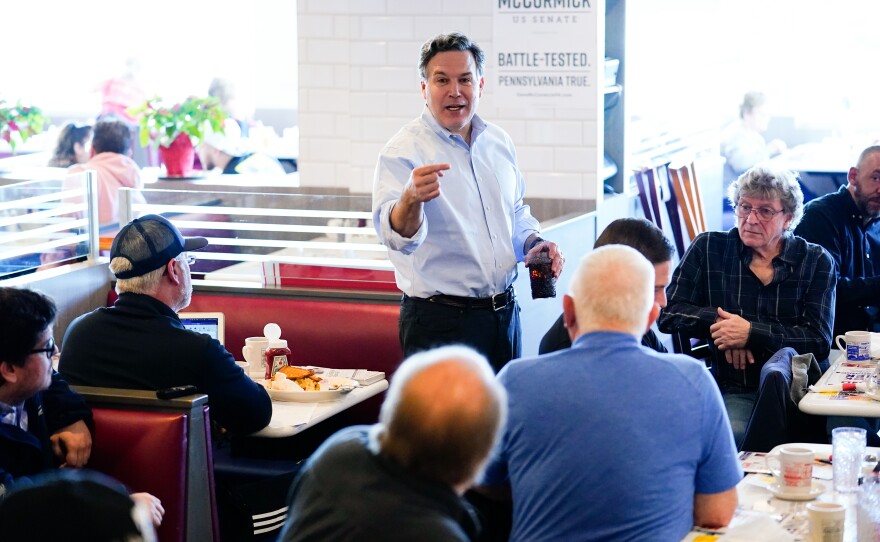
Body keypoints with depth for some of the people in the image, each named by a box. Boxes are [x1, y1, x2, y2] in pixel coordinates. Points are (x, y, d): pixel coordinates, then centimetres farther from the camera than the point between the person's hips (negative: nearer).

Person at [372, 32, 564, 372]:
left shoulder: (498, 142, 8)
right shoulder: (403, 151, -13)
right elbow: (396, 236, -29)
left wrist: (532, 242, 3)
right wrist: (412, 199, -49)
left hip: (504, 314, 7)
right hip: (440, 320, -6)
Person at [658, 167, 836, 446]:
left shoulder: (816, 261, 8)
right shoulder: (708, 248, 9)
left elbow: (820, 340, -3)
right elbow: (669, 313, 5)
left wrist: (751, 333, -14)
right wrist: (723, 323, -10)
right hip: (736, 391, -2)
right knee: (731, 434, -36)